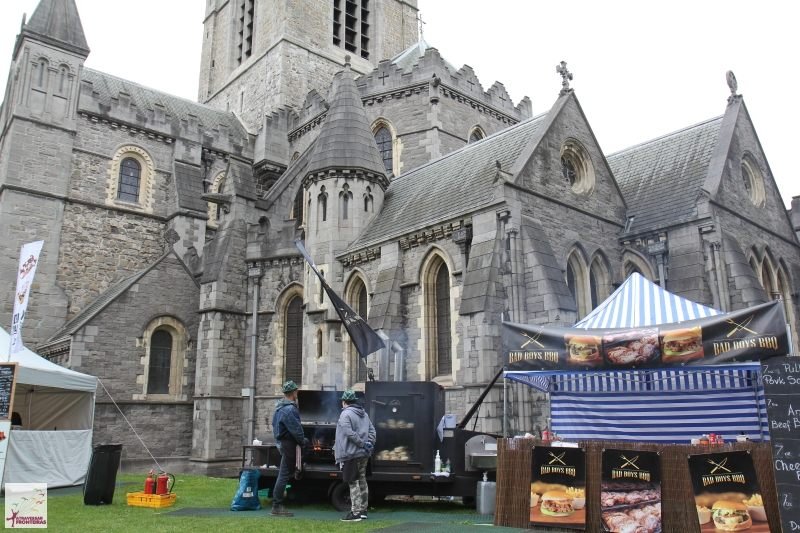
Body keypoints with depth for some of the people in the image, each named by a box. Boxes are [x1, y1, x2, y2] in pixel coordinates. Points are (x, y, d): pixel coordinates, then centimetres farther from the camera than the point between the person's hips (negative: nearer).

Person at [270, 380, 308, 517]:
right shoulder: (289, 409, -21)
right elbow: (296, 429, -21)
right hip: (288, 443, -10)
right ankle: (277, 506, -1)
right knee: (284, 474, -5)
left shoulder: (280, 407, 12)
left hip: (282, 442, 10)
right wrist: (302, 442, -5)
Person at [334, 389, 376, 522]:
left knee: (353, 483, -3)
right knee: (362, 481, 16)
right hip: (364, 454, 8)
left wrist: (362, 444, -18)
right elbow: (372, 430, 10)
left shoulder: (346, 414, -13)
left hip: (352, 453, -8)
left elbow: (349, 433, -23)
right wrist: (369, 444, 1)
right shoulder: (364, 414, 14)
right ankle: (363, 510, 23)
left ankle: (356, 512, -2)